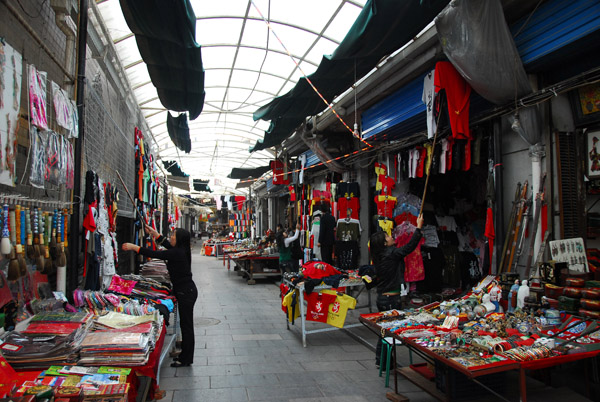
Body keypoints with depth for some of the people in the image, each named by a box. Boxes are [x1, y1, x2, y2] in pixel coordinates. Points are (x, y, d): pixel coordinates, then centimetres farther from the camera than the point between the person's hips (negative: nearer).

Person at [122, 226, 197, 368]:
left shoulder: (177, 253, -21)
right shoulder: (180, 251, 7)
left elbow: (154, 254, -19)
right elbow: (166, 243, 25)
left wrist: (133, 247, -13)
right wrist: (154, 233, 25)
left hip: (186, 292, -10)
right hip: (186, 290, 10)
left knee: (186, 324, -1)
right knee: (185, 324, 17)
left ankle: (186, 359, 8)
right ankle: (185, 354, 28)